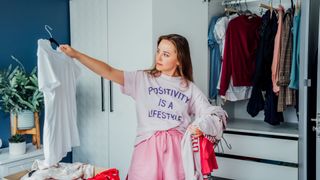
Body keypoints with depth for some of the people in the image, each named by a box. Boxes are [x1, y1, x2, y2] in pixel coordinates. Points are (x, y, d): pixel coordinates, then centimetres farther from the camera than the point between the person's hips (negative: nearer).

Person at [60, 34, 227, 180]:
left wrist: (202, 127, -12)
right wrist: (76, 54, -10)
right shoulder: (142, 79, 7)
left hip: (177, 149, 1)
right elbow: (109, 72, -3)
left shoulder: (190, 89, 9)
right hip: (147, 147, 0)